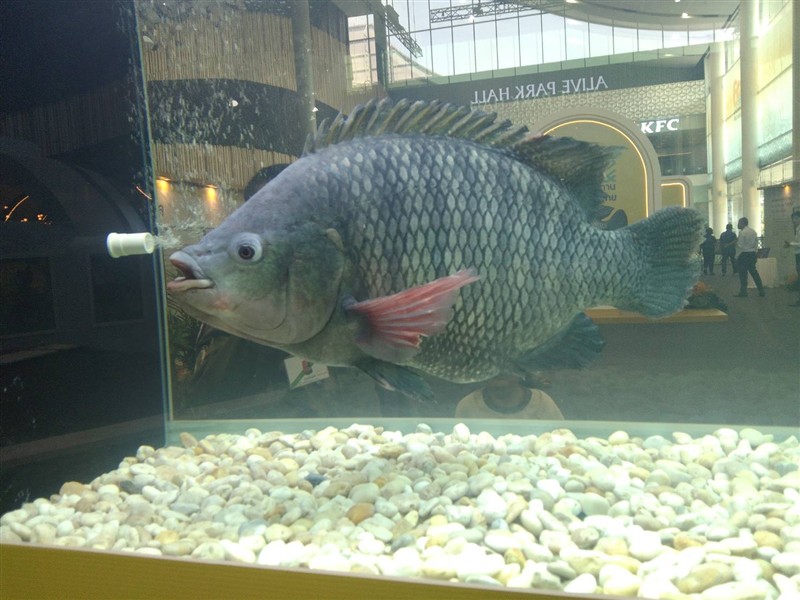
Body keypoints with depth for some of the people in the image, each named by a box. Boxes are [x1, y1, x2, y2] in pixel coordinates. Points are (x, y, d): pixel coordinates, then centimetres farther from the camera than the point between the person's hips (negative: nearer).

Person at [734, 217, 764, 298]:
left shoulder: (742, 232, -13)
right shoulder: (753, 231, 11)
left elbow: (740, 246, -15)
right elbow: (756, 243, 13)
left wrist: (737, 256, -7)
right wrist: (754, 251, 18)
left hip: (744, 254, -8)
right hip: (752, 254, 8)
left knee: (743, 273, -1)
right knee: (754, 272, 13)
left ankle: (743, 292, 2)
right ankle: (761, 291, 13)